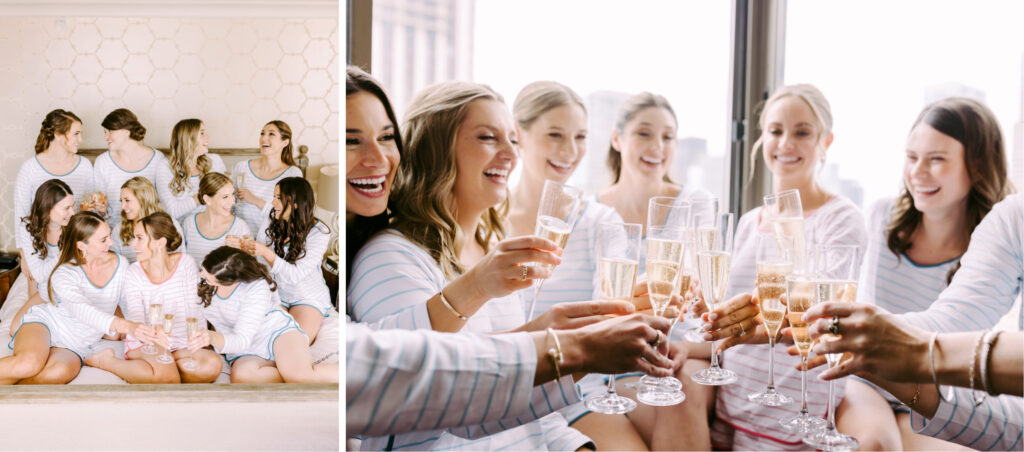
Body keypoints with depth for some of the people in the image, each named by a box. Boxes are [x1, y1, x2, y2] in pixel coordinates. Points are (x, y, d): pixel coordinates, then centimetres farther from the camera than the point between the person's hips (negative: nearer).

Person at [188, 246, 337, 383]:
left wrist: (212, 338, -47)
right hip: (246, 354, 4)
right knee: (241, 375, -37)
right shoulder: (201, 283, -6)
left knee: (300, 373, -37)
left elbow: (242, 340, -28)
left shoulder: (256, 287, -21)